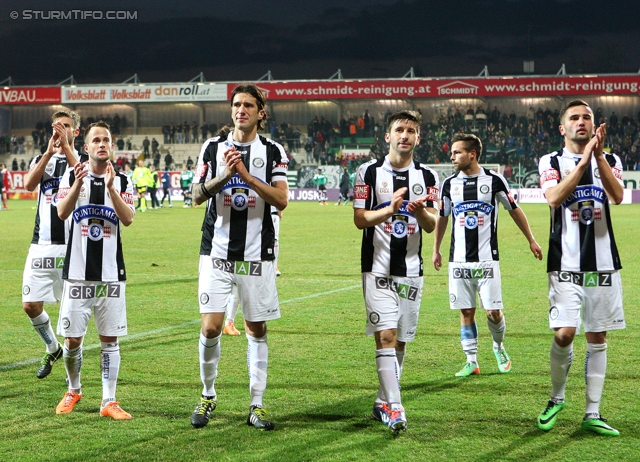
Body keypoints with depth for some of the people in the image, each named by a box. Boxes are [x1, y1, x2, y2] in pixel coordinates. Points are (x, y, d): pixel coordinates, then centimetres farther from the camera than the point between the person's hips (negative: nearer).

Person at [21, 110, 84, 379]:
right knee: (30, 306, 0)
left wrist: (66, 148, -21)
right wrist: (49, 152, -16)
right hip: (42, 245, 3)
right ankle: (52, 349, 25)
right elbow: (29, 184, -7)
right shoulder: (41, 159, 14)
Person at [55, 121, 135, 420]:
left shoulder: (123, 181, 6)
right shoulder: (72, 176, 4)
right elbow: (62, 213, -12)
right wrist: (78, 184, -26)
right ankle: (73, 391, 26)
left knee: (110, 339, 2)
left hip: (111, 273, 1)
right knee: (72, 339, 3)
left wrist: (111, 188, -22)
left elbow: (128, 219, -10)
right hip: (77, 272, 0)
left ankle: (109, 401, 7)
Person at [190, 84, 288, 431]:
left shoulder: (273, 151, 3)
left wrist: (247, 176, -16)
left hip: (257, 254, 0)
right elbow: (197, 195, 3)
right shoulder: (213, 146, 7)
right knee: (211, 327, -7)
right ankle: (208, 395, 14)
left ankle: (257, 405, 12)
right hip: (217, 251, 0)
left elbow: (281, 200, -6)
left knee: (256, 328, 4)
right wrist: (223, 175, -14)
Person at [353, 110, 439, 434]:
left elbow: (431, 225, 4)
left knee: (400, 340, 9)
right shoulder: (369, 172, 0)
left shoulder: (427, 177, 8)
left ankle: (383, 403, 22)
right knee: (385, 335, -14)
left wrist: (420, 212, -19)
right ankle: (394, 408, -17)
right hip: (378, 268, -4)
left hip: (411, 270, 4)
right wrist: (390, 210, -21)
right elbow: (359, 220, -4)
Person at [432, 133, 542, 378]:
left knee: (493, 311, -3)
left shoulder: (494, 180, -3)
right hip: (459, 260, 2)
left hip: (487, 258, -2)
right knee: (466, 311, 3)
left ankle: (499, 347, 25)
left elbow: (514, 210, 8)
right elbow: (442, 218, 18)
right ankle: (471, 361, 10)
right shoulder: (449, 184, 5)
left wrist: (531, 240, 12)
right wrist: (436, 250, 19)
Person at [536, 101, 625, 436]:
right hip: (566, 265, -3)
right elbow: (554, 198, -16)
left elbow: (617, 196, -11)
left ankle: (592, 414, 11)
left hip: (603, 264, 3)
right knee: (564, 334, -12)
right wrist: (584, 159, -20)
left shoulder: (610, 160, 9)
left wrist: (598, 156, -22)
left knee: (597, 338, 5)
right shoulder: (551, 162, 3)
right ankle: (556, 399, 11)